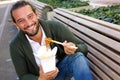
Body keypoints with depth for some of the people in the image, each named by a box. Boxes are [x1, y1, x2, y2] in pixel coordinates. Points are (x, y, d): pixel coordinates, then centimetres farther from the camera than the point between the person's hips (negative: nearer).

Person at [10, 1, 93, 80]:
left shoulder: (56, 27, -17)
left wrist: (74, 48, -33)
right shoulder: (16, 46, -14)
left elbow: (83, 47, -10)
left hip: (63, 67, 0)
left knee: (78, 57, -26)